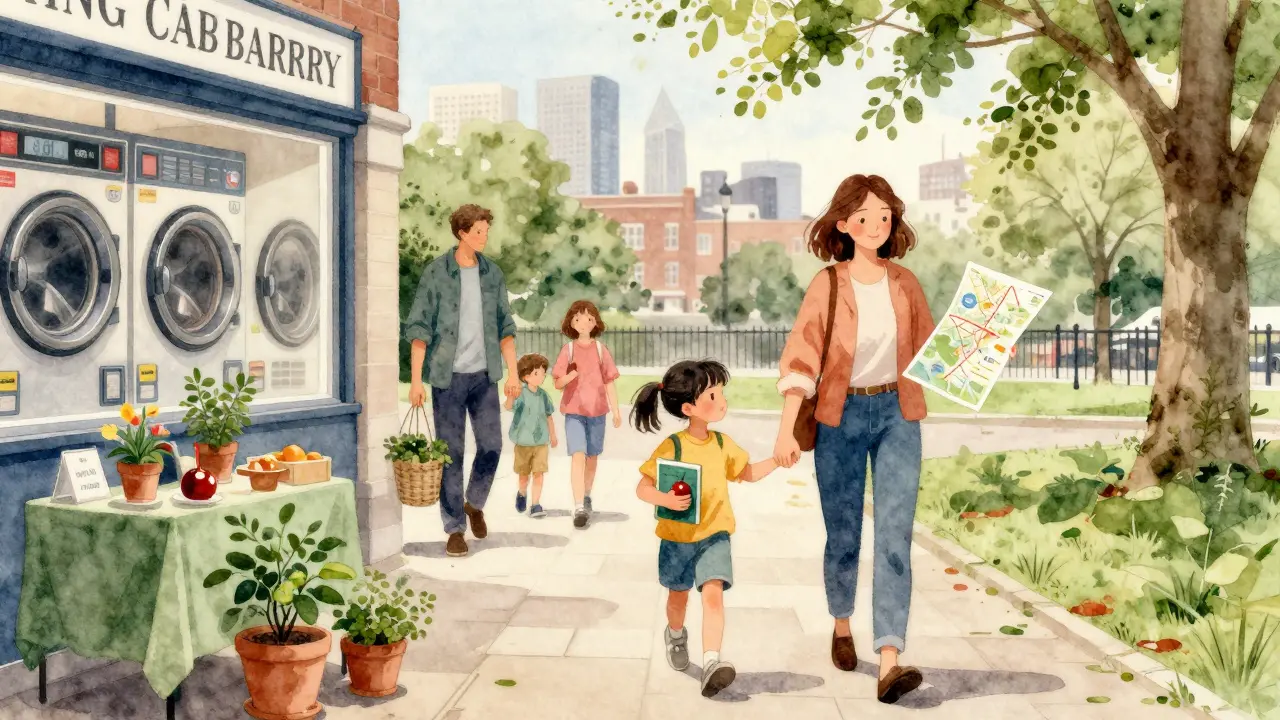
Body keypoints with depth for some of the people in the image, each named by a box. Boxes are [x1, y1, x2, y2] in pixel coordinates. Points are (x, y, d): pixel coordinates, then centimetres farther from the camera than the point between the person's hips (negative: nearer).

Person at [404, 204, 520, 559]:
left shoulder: (492, 273, 6)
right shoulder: (436, 273, -6)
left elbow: (505, 326, 11)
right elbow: (419, 327, -6)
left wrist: (513, 372, 5)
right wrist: (416, 379, -11)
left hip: (484, 374, 3)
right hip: (447, 376, -3)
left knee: (491, 445, 2)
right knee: (450, 453, 3)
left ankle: (474, 504, 29)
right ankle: (455, 529, 13)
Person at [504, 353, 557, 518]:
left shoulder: (543, 395, 0)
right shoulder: (521, 394, -14)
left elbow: (549, 416, 13)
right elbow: (509, 406, -33)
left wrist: (553, 435, 19)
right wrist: (511, 395, -53)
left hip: (541, 441, 2)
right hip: (523, 441, -2)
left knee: (538, 473, -5)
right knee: (524, 474, 13)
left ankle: (535, 505, 0)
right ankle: (522, 494, 43)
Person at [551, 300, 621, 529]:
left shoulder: (601, 349, 2)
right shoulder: (568, 349, -1)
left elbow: (609, 382, 5)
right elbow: (557, 383, 0)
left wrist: (616, 410, 2)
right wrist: (570, 376, -21)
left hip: (597, 410, 2)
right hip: (574, 411, -2)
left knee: (592, 457, 13)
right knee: (578, 455, -14)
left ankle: (587, 497, 32)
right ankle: (579, 507, -18)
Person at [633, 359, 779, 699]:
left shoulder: (723, 444, -2)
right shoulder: (671, 447, -17)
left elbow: (748, 473, 14)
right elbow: (642, 488, -16)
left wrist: (777, 460, 0)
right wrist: (665, 499, -35)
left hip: (714, 535, 2)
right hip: (677, 537, -2)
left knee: (713, 593, -18)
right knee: (678, 595, 19)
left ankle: (711, 663, -22)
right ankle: (676, 636, 50)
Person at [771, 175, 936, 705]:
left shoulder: (904, 283, 3)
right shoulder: (827, 284, -7)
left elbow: (928, 348, 14)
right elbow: (801, 359, -13)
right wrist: (786, 428, -23)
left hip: (896, 414, 2)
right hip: (841, 417, -2)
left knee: (895, 537, -9)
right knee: (843, 536, 10)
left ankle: (889, 666, -12)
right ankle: (842, 626, 37)